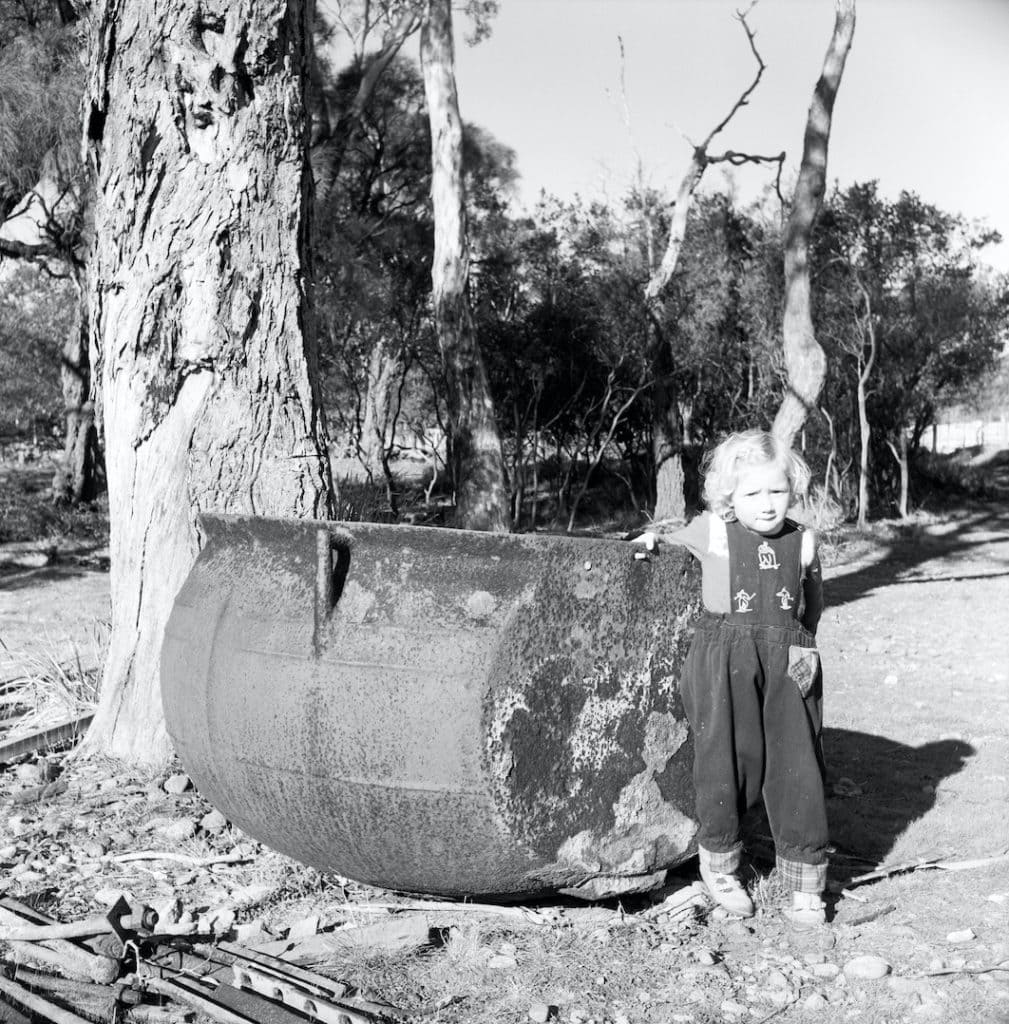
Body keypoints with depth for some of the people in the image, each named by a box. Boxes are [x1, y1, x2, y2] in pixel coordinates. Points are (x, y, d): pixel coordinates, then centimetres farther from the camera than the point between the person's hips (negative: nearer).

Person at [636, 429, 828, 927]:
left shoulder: (802, 541, 5)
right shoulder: (711, 532, -2)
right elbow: (677, 540, 21)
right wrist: (654, 539, 4)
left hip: (787, 664, 2)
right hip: (724, 662, -2)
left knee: (797, 768, 2)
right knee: (726, 762, 4)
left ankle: (805, 881, 15)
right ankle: (718, 863, 27)